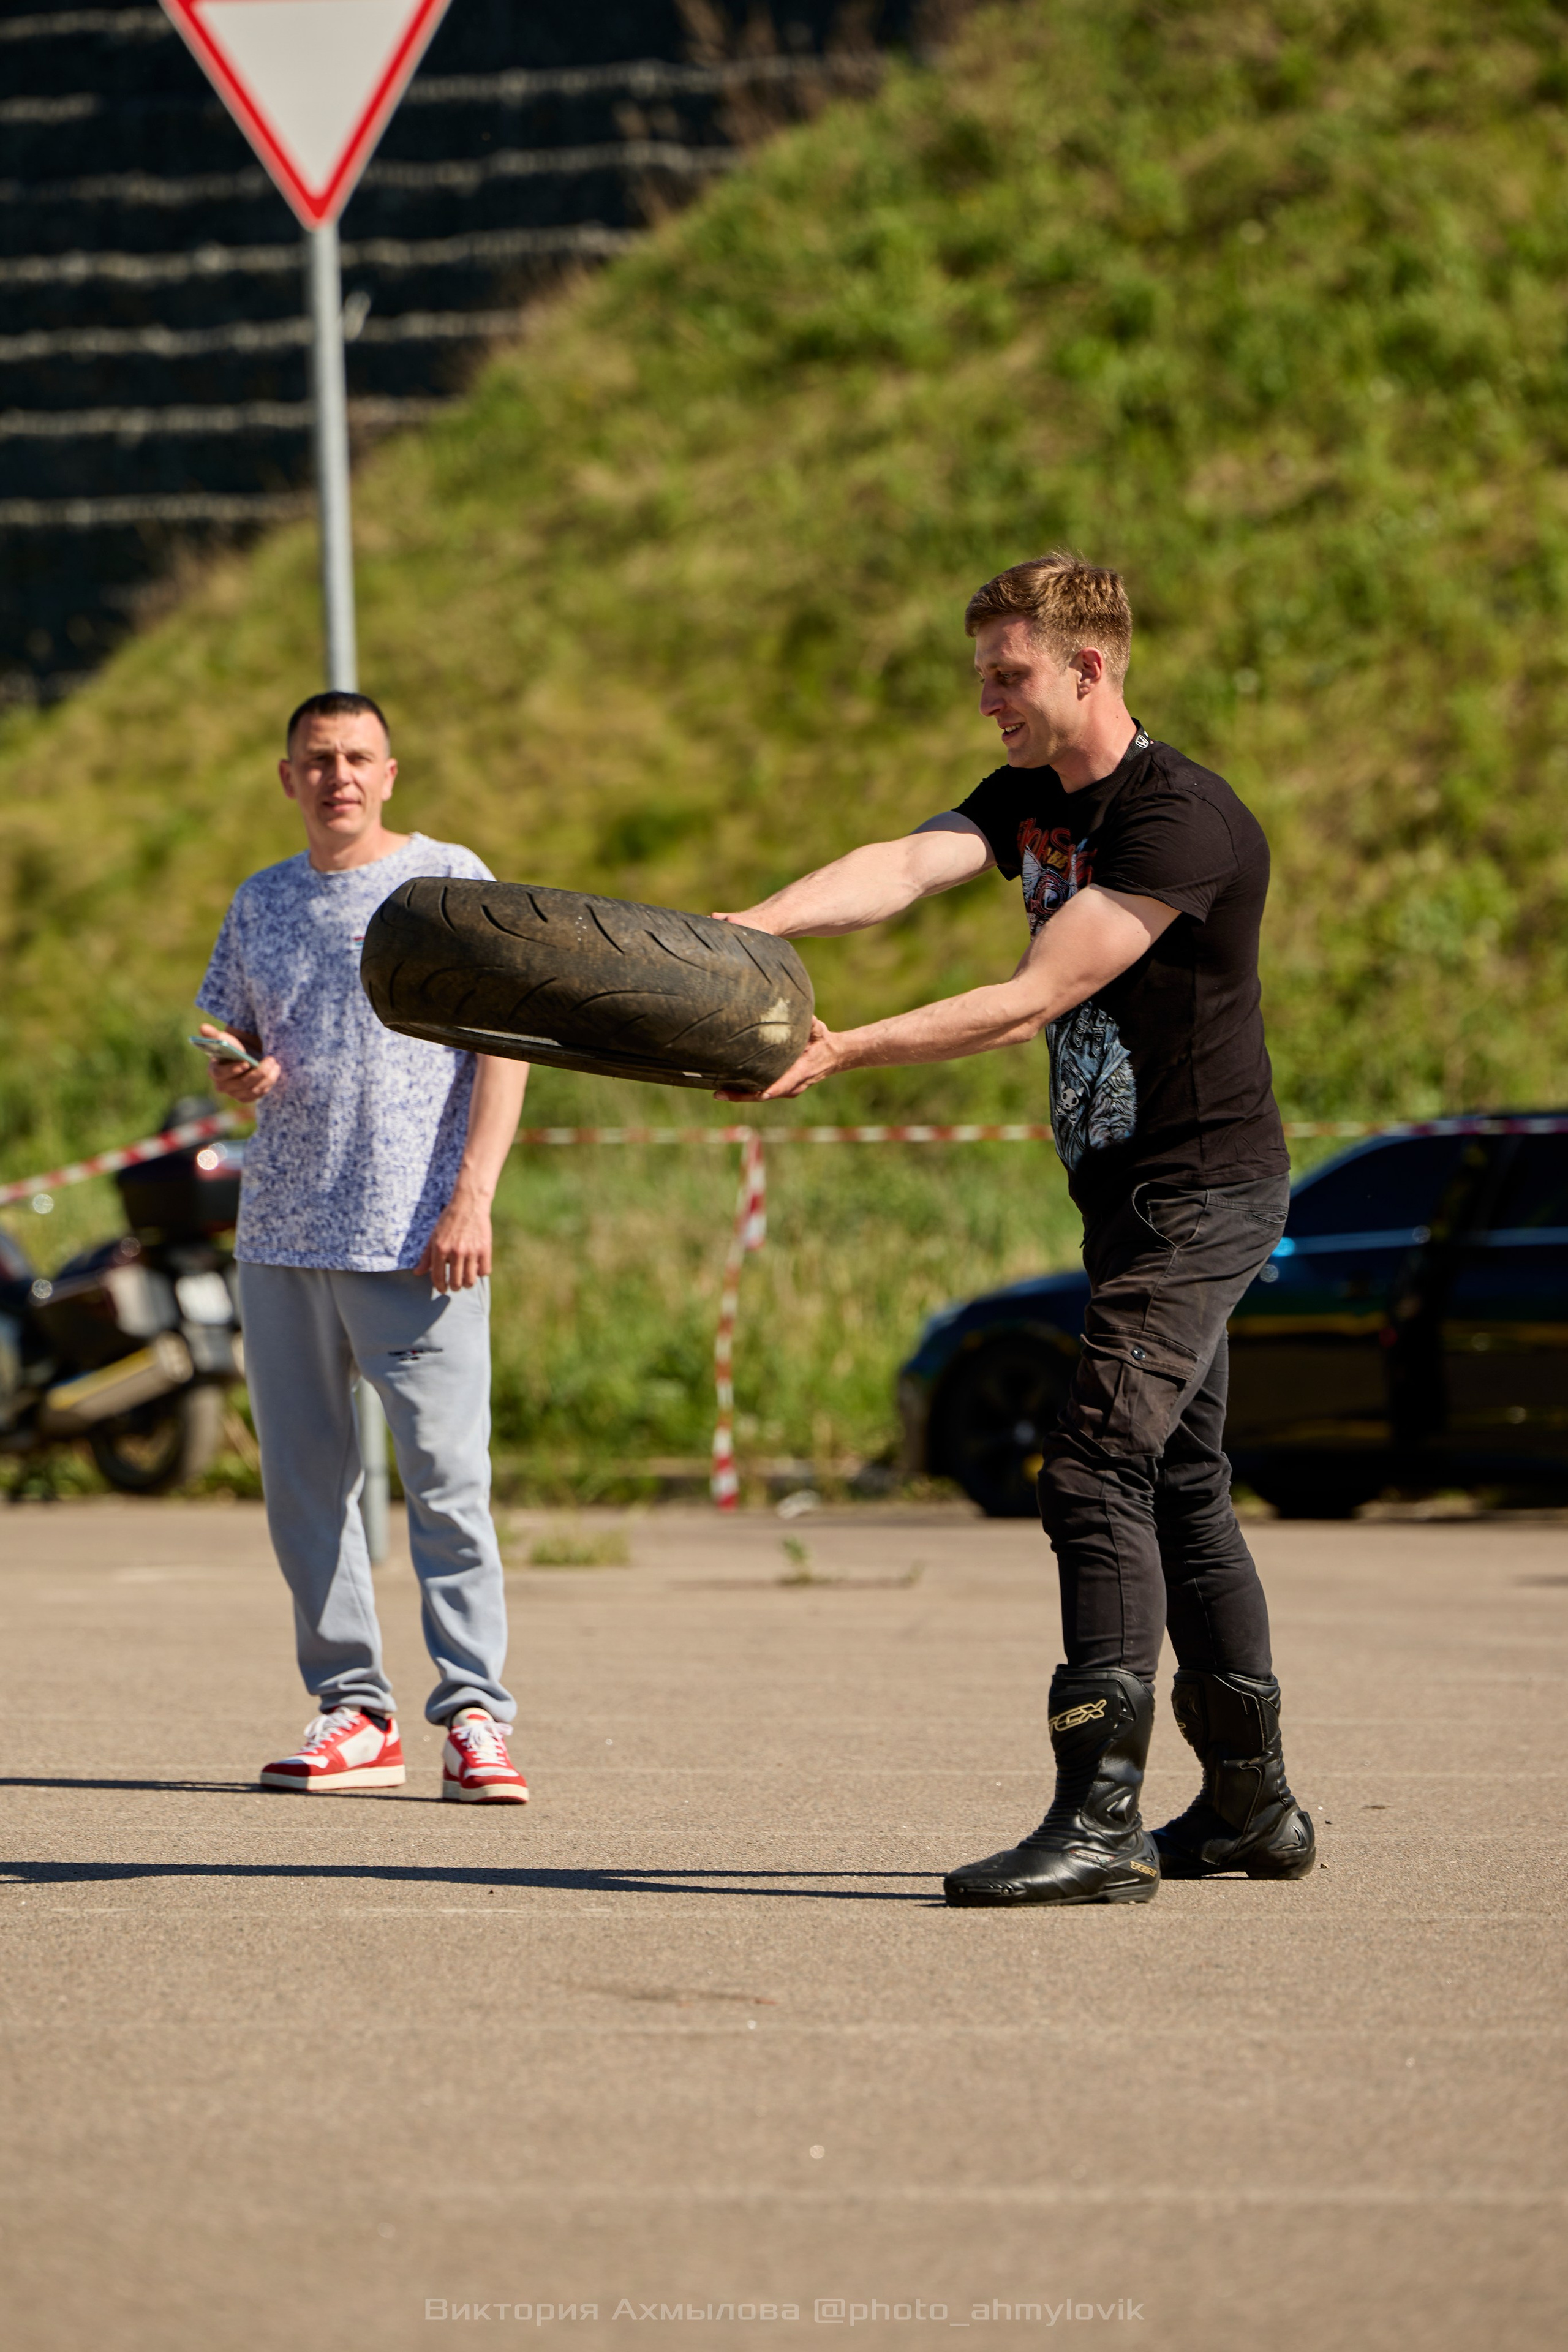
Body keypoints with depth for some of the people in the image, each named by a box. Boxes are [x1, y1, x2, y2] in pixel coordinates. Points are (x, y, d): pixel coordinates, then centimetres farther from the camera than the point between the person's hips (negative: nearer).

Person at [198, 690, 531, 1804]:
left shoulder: (448, 879, 1)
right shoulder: (260, 903, 16)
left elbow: (504, 1047, -3)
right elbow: (222, 1037, 24)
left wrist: (472, 1198, -13)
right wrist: (233, 1075, -2)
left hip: (414, 1240, -5)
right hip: (282, 1235, 5)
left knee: (448, 1480, -9)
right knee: (303, 1480, 5)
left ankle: (475, 1718, -8)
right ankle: (354, 1712, 11)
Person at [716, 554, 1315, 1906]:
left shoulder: (1180, 821, -21)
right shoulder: (1029, 800, 8)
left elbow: (1034, 999, -26)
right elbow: (903, 868, -9)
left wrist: (846, 1053, -29)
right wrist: (743, 929, -28)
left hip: (1204, 1193, -10)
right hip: (1136, 1193, 10)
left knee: (1099, 1470, -19)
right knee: (1178, 1486, 16)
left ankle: (1100, 1820, -24)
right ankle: (1253, 1805, 26)